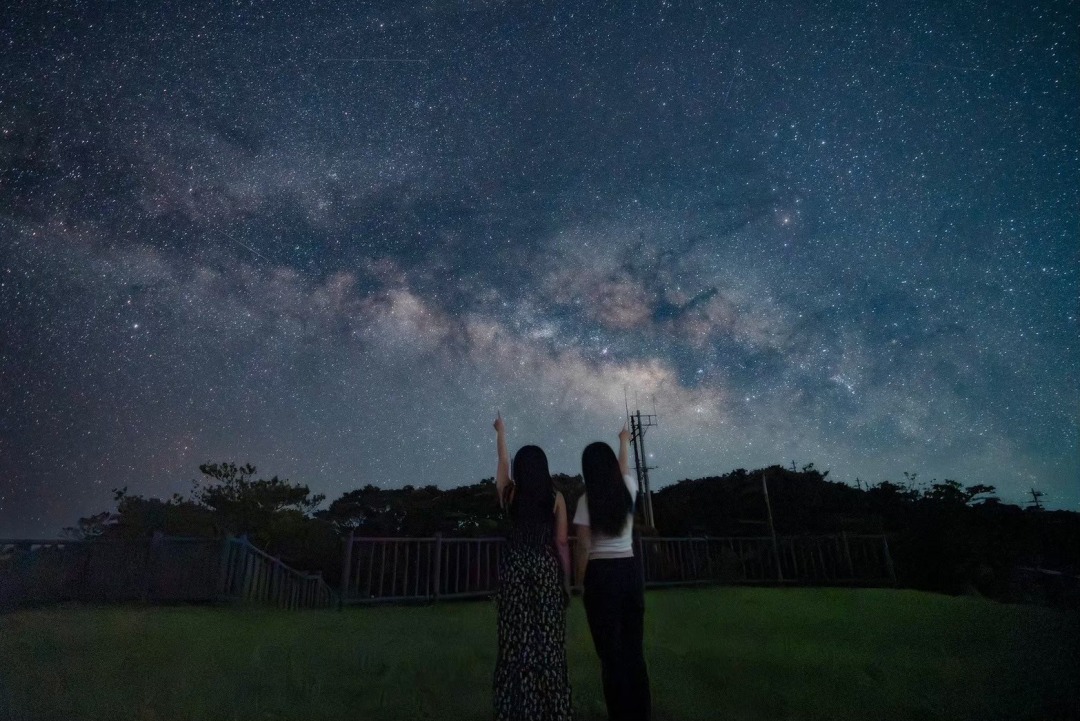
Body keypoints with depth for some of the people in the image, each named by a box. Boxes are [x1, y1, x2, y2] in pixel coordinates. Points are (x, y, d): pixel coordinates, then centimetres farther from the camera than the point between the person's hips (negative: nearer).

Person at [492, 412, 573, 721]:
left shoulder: (509, 493, 3)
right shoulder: (555, 497, -2)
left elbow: (503, 461, 20)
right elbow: (561, 542, -2)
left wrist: (501, 431, 35)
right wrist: (567, 580, 6)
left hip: (514, 568, 1)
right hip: (546, 568, -1)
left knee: (516, 641, 5)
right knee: (548, 641, 4)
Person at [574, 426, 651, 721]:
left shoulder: (587, 501, -10)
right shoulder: (627, 491, 1)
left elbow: (585, 550, -9)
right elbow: (624, 468, 25)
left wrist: (582, 583, 3)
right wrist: (624, 442, 43)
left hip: (602, 575, -4)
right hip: (631, 571, 5)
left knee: (611, 653, 5)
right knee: (634, 649, 15)